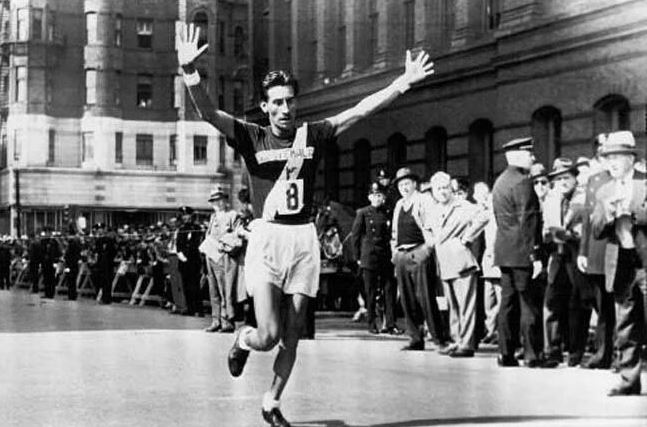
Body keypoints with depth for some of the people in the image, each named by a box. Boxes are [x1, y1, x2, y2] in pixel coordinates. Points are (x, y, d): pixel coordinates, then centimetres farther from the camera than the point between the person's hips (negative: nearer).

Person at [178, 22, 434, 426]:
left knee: (292, 335, 8)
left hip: (304, 240, 3)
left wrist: (406, 81, 0)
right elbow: (208, 111, -13)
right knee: (268, 335, -11)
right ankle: (242, 340, 26)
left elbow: (363, 109, 5)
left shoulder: (313, 135, 7)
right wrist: (190, 72, -30)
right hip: (266, 239, -3)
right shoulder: (251, 137, -1)